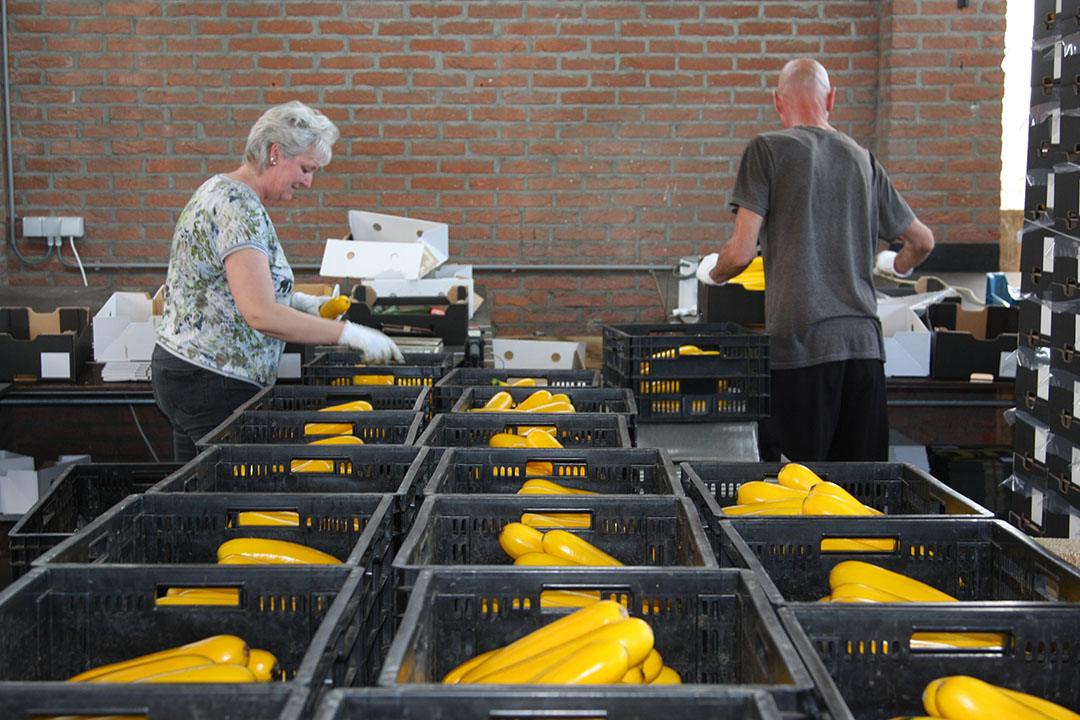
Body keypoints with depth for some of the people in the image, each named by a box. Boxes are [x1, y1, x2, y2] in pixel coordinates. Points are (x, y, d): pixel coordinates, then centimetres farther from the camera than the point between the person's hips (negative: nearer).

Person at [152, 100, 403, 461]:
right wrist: (352, 334, -24)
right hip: (215, 385, -11)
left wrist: (300, 301, 9)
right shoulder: (239, 208, -19)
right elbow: (261, 315, -27)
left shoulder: (219, 190, 13)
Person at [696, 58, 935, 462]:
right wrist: (896, 266, 43)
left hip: (800, 342, -4)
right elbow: (922, 241, 22)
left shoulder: (767, 150, 0)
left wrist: (712, 272, 15)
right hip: (863, 341, 5)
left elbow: (742, 250, -7)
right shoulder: (862, 158, 14)